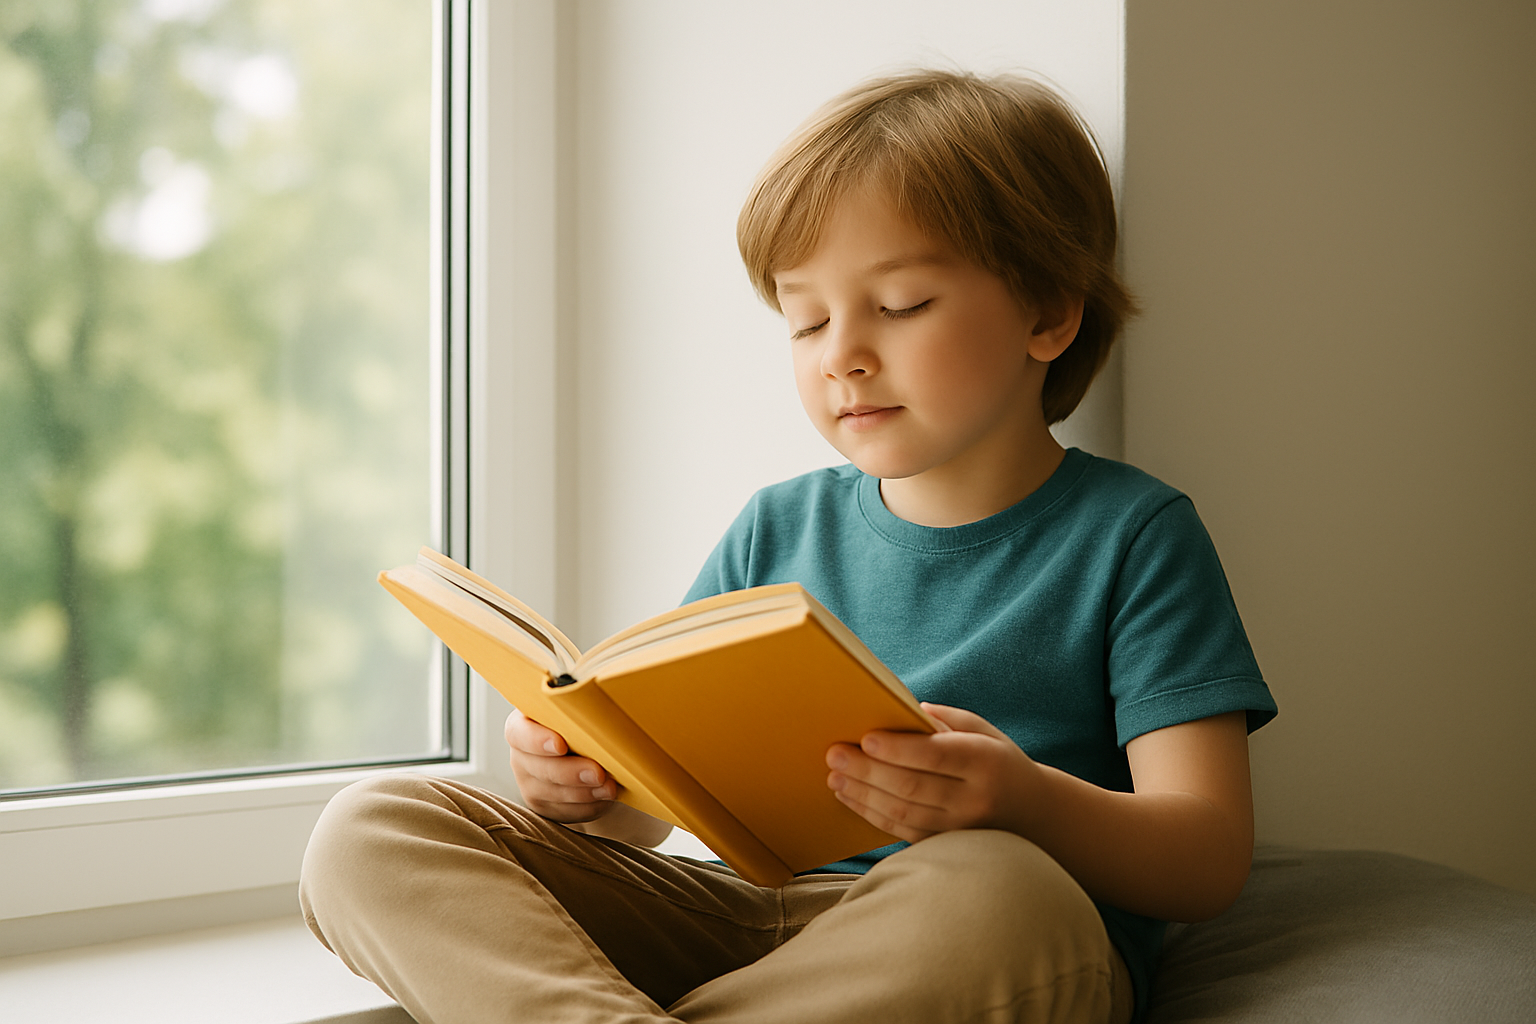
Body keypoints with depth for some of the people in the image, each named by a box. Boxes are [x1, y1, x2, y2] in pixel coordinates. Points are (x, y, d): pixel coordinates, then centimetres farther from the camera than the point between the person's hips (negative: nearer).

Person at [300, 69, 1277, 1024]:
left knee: (988, 890, -42)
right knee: (371, 830, -10)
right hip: (736, 911, 5)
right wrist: (589, 786, -9)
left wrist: (1024, 801, -27)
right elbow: (648, 816, 17)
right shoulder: (777, 528, 16)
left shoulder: (1131, 533, 3)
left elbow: (1210, 859, -5)